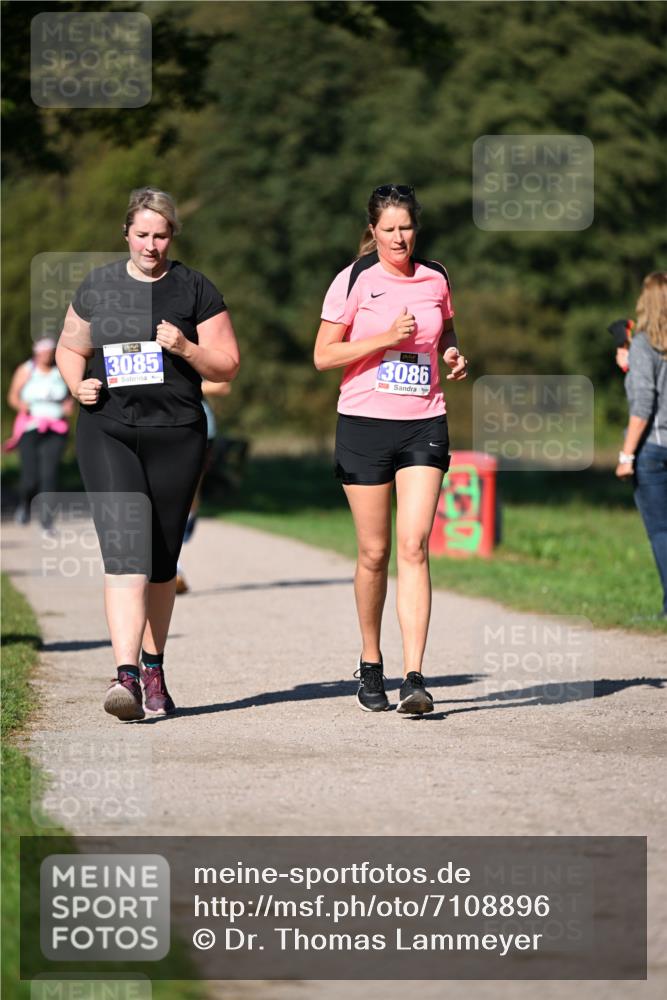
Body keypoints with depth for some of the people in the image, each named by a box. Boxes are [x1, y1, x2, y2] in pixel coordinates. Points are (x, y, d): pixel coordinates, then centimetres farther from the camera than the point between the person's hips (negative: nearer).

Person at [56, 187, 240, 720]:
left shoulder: (196, 290, 4)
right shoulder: (98, 287, 8)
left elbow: (227, 365, 3)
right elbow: (70, 348, 19)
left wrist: (186, 348, -15)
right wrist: (79, 384, -2)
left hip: (176, 435, 1)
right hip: (108, 432, 0)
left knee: (162, 561, 8)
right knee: (125, 551, -16)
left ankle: (154, 669, 26)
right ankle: (126, 676, -22)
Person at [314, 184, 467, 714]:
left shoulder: (435, 278, 8)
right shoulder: (354, 280, -2)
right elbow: (323, 355, -5)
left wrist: (453, 354, 4)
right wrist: (386, 338, -15)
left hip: (424, 425, 2)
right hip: (365, 422, -1)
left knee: (413, 547, -11)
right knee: (374, 553, 4)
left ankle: (413, 678, -15)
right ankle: (370, 664, 25)